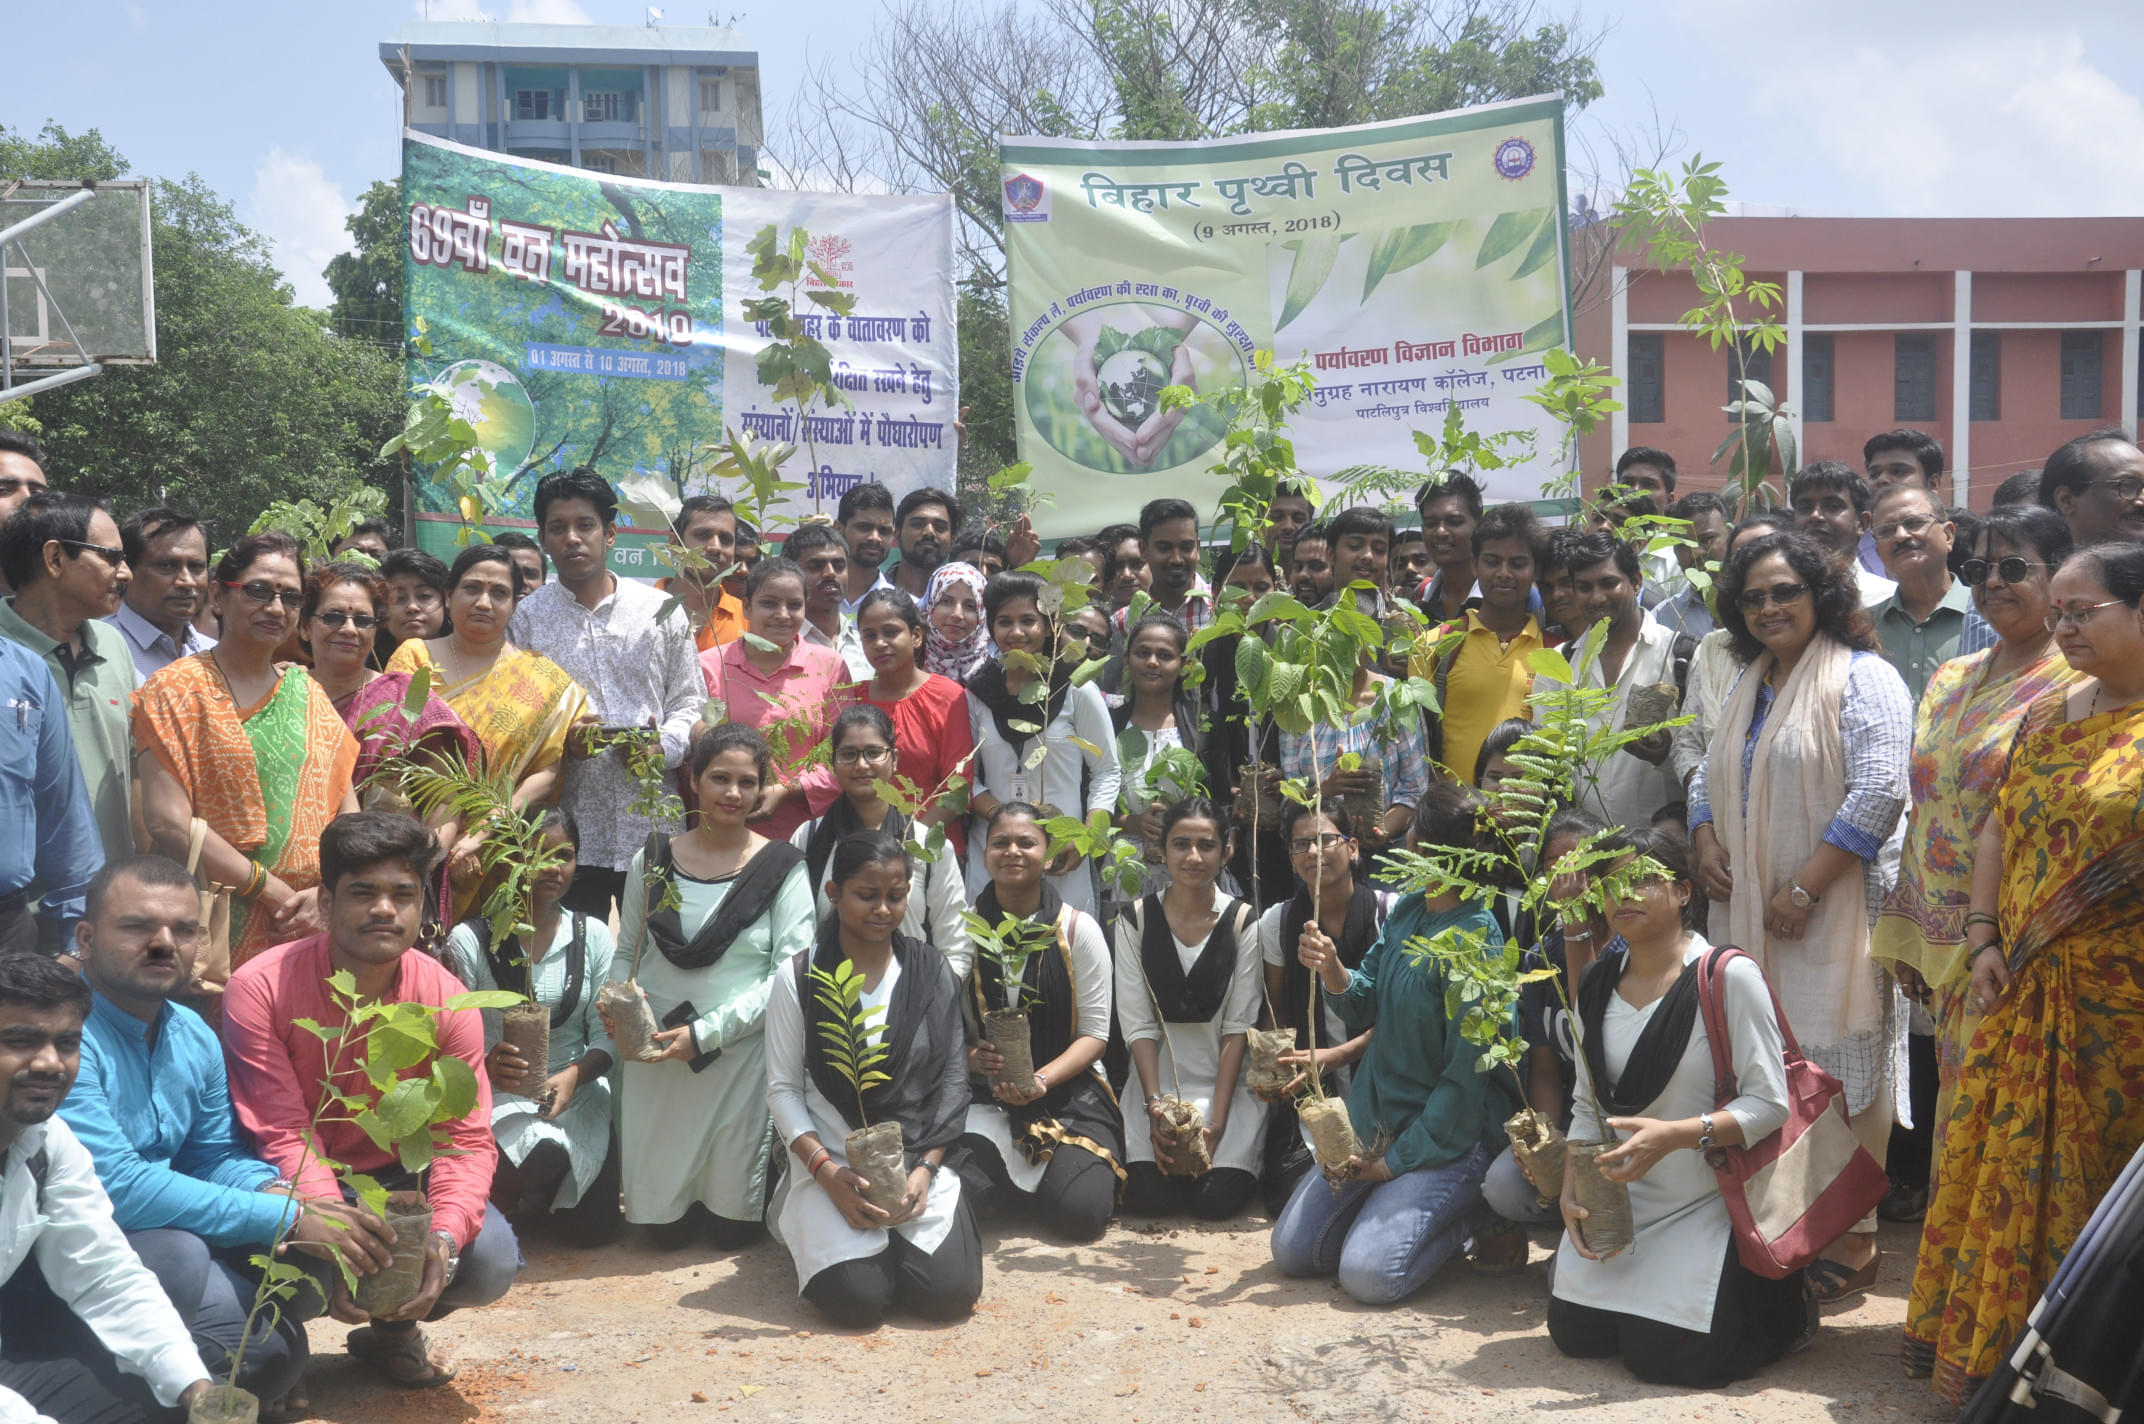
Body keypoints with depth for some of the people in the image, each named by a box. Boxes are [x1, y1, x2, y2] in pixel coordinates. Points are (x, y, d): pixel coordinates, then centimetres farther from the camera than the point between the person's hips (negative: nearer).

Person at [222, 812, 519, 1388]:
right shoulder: (260, 989, -20)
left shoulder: (447, 1000, -12)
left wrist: (442, 1236, -34)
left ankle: (393, 1328, 14)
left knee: (492, 1260, -21)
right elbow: (286, 1136, -23)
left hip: (395, 1178, 3)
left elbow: (467, 1140, -14)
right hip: (292, 1188, -2)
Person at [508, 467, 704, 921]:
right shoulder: (526, 617, 8)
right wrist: (557, 742, -13)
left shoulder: (659, 610, 9)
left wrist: (663, 745, -9)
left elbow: (689, 701, 11)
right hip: (569, 831, 0)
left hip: (653, 827, 1)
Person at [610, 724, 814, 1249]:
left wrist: (707, 1032, -17)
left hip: (741, 1055, -2)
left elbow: (791, 971, -10)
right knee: (663, 1226, 4)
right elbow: (626, 953, 14)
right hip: (654, 1057, 2)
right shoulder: (654, 860, 5)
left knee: (730, 1228, 1)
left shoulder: (782, 868, -3)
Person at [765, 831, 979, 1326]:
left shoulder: (932, 973, 4)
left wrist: (924, 1168, -9)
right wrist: (828, 1172, -15)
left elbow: (953, 1077, 4)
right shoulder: (800, 980, -1)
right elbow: (783, 1089, -1)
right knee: (857, 1299, -22)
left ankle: (894, 1237, 15)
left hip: (920, 1160, 2)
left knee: (951, 1292, -19)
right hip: (833, 1162, -1)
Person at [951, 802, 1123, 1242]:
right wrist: (970, 1056, -19)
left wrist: (1041, 1081, -19)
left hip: (1069, 1091, 0)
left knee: (1081, 1211, -23)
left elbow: (1094, 1032, -2)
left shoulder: (1079, 929, 0)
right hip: (986, 1095, 1)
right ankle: (1011, 1176, 9)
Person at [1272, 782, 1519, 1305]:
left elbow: (1466, 1078, -20)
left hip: (1448, 1138, -7)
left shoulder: (1475, 944, -22)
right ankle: (1393, 1202, 22)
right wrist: (1334, 973, -17)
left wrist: (1399, 1160, -15)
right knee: (1292, 1250, 5)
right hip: (1375, 1123, 7)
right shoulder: (1406, 911, 1)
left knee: (1369, 1274, -20)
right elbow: (1367, 1010, 6)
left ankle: (1471, 1212, 5)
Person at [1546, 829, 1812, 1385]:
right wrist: (1572, 1190, -4)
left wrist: (1672, 1136, -30)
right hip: (1620, 1201, 6)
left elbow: (1769, 1104, -17)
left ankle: (1786, 1303, 14)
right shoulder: (1596, 986, 6)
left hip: (1709, 1206, -6)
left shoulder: (1729, 976, -14)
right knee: (1573, 1334, 2)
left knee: (1667, 1356, -13)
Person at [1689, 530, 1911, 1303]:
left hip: (1835, 911, -7)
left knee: (1838, 1066, -3)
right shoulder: (1747, 686, 16)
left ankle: (1852, 1238, 6)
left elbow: (1878, 792, -16)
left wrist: (1805, 888, -18)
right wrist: (1706, 844, 2)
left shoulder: (1861, 678, -7)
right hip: (1749, 912, 7)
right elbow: (1708, 775, 22)